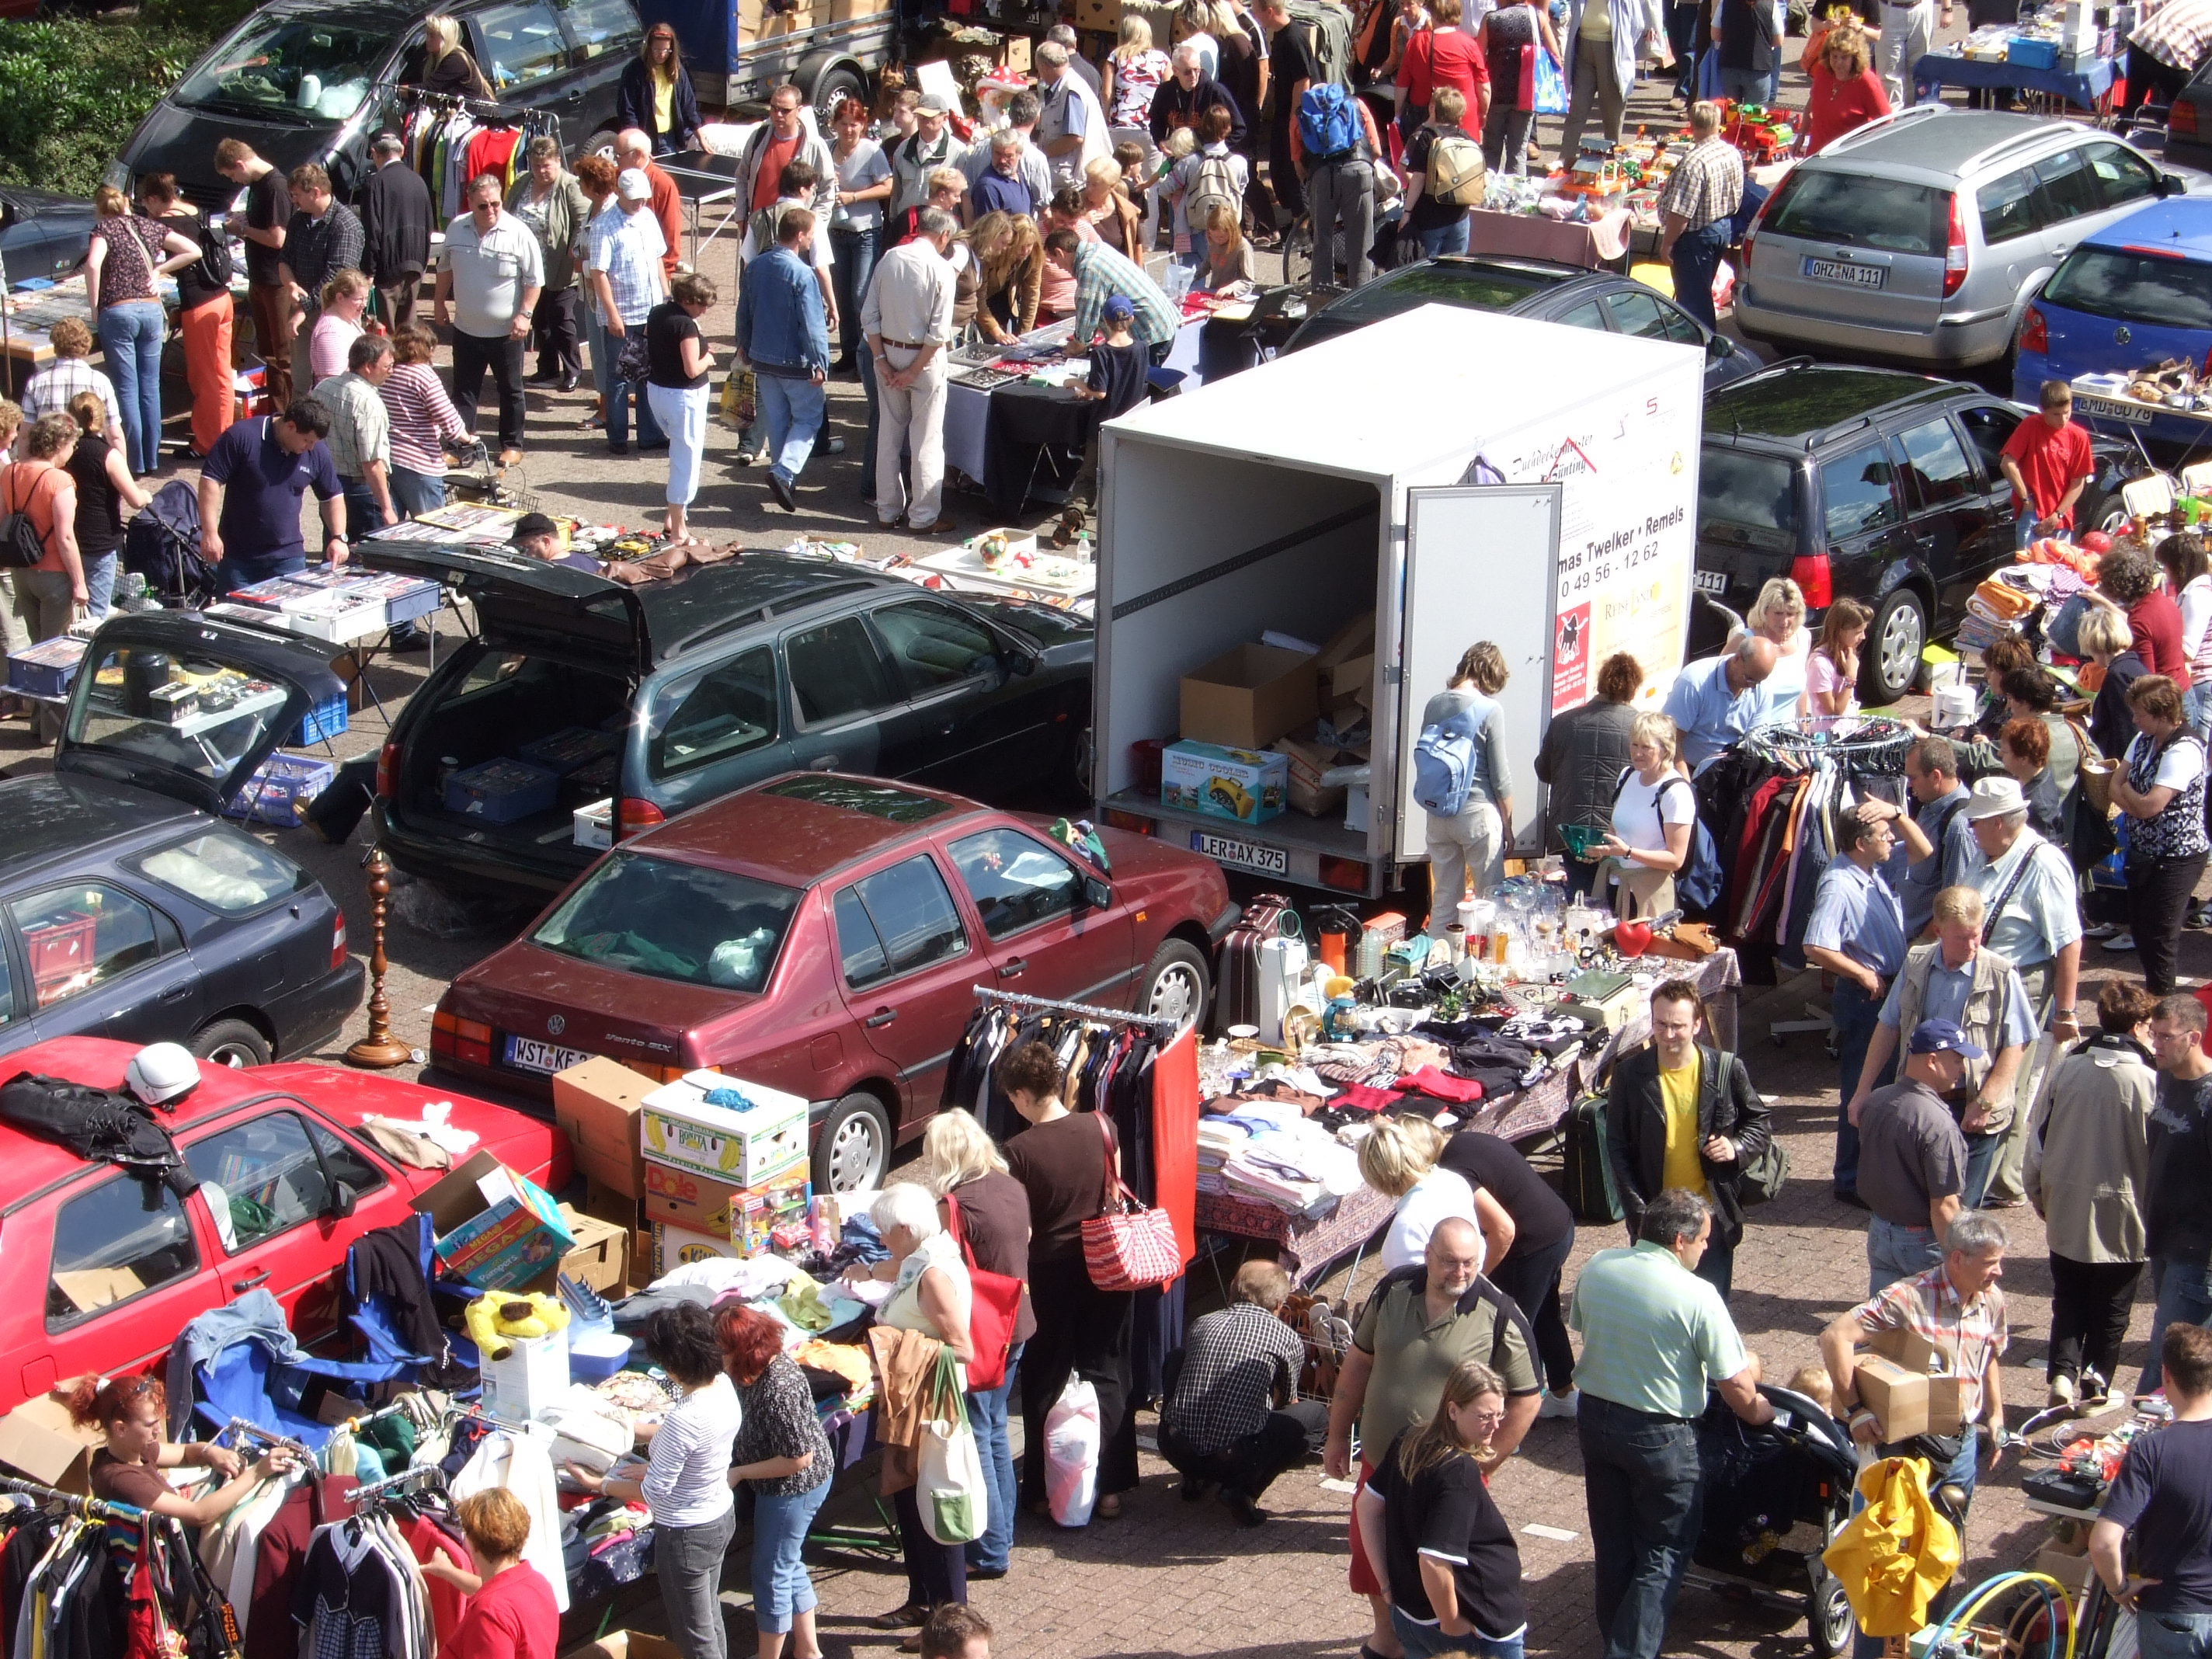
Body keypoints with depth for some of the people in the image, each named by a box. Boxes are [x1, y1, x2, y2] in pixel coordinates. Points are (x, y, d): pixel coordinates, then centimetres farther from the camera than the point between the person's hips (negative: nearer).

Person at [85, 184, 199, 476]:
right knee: (150, 387, 11)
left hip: (118, 312, -4)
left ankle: (135, 461, 3)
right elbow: (193, 251, 8)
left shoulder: (104, 228, -3)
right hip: (152, 310, 4)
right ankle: (152, 458, 15)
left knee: (127, 389, 1)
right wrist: (159, 271, 11)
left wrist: (94, 307, -11)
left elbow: (93, 264, -21)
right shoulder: (149, 226, 11)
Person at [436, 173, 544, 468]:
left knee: (510, 391, 10)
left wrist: (525, 314, -16)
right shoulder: (457, 229, 0)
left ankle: (512, 445, 22)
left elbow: (534, 280, -9)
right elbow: (445, 269, 16)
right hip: (466, 329, 3)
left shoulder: (519, 233, -13)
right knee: (464, 390, 7)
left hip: (506, 331, -3)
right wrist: (441, 303, 16)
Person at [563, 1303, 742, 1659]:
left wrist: (598, 1484, -10)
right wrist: (631, 1428, 13)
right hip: (721, 1516, 8)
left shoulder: (684, 1419, -35)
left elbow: (654, 1492, -24)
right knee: (711, 1620, 26)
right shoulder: (722, 1384, -10)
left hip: (686, 1534, -8)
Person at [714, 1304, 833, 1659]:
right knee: (788, 1566, 23)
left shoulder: (779, 1390, -34)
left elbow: (799, 1459, -28)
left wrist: (738, 1473, -20)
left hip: (793, 1487, -10)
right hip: (784, 1486, 10)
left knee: (771, 1574, 6)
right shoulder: (761, 1365, -6)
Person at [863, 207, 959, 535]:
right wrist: (914, 371, -11)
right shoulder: (941, 270, -14)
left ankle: (888, 511, 22)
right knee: (926, 440, 5)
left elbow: (869, 316, -2)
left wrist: (882, 360, -1)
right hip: (923, 358, -5)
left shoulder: (888, 259, -2)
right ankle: (923, 517, 9)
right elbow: (938, 332, -18)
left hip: (888, 350, 5)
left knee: (889, 434, 15)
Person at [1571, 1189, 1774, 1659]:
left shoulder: (1596, 1268, -5)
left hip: (1595, 1417, 6)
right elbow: (1737, 1386, -15)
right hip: (1661, 1434, -6)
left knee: (1613, 1541, 21)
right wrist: (1763, 1413, 5)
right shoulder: (1697, 1296, -20)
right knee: (1664, 1551, 8)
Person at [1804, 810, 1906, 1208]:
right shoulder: (1838, 886, -23)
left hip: (1892, 992, 9)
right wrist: (1864, 974, -21)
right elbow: (1816, 949, -30)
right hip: (1863, 997, -9)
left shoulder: (1879, 872, 4)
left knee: (1888, 1086, 19)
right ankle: (1852, 1180, 12)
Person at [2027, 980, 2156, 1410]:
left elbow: (2037, 1140, 2)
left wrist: (2041, 1198, 15)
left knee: (2069, 1301, 16)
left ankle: (2062, 1373, 0)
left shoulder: (2066, 1070, -5)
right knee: (2111, 1309, 14)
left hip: (2066, 1213, 3)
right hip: (2122, 1218, -3)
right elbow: (2159, 1155, -11)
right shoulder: (2148, 1082, -16)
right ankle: (2094, 1381, 15)